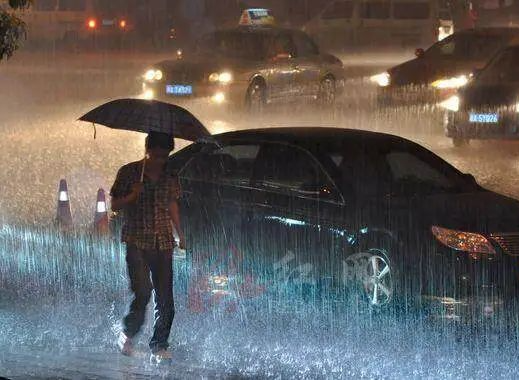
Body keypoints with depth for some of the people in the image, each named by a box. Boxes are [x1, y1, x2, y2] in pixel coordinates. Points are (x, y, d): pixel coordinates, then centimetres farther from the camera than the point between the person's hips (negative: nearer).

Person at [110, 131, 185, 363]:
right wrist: (131, 196, -15)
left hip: (163, 243, 4)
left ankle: (159, 347, 7)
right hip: (137, 242, -4)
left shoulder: (170, 178, 11)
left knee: (165, 298, -1)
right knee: (143, 292, -17)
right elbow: (115, 206, 4)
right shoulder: (129, 173, 0)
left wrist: (180, 236, 16)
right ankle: (128, 333, 6)